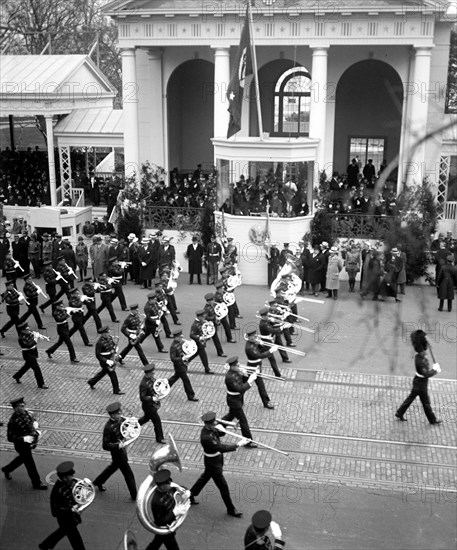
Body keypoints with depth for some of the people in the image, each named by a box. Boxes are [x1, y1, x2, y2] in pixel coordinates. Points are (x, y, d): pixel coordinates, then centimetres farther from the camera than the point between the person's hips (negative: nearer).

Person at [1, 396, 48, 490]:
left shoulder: (26, 412, -8)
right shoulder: (13, 421, -30)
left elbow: (32, 418, 14)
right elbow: (10, 437, -27)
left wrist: (35, 423, -7)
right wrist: (23, 439, -34)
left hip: (30, 442, 8)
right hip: (22, 445, -8)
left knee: (23, 458, 30)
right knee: (30, 464, 8)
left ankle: (7, 469, 55)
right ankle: (36, 483, 28)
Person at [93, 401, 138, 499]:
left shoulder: (119, 420, -8)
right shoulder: (108, 428, -30)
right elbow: (105, 446, -27)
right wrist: (117, 445, -39)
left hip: (121, 448, 8)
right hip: (117, 453, -8)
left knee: (114, 466, 30)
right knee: (128, 474, 4)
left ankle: (98, 482, 51)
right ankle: (134, 495, 21)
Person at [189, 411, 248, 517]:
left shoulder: (211, 428, -11)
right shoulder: (206, 437, -37)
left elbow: (220, 433, 4)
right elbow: (221, 448, -38)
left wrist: (220, 429, -21)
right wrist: (238, 444, -37)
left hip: (218, 458, 9)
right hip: (212, 462, -9)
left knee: (206, 476, 30)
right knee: (223, 486, 6)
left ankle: (191, 495, 51)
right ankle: (231, 509, 24)